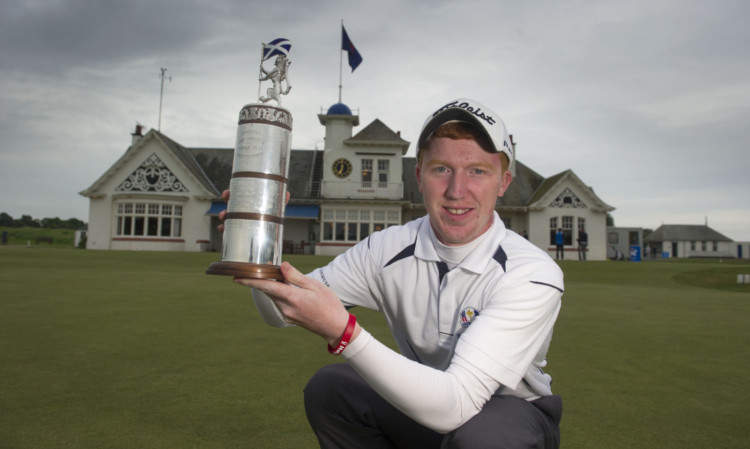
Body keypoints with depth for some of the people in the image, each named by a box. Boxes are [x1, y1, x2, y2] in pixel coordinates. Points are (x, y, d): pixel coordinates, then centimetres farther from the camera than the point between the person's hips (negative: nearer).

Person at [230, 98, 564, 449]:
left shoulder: (533, 274, -27)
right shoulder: (387, 249, -14)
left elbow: (454, 406, -36)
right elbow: (282, 313, -8)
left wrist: (342, 331, -45)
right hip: (425, 405, 4)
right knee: (328, 386, -15)